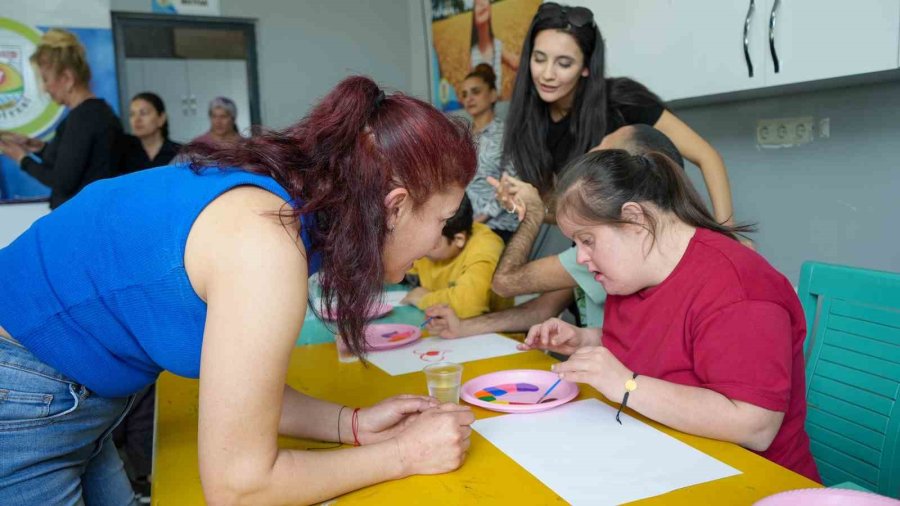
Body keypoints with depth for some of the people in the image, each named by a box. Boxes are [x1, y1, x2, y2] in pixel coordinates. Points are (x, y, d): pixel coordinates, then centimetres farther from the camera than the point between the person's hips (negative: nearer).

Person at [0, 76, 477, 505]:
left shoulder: (287, 200, -4)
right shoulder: (267, 243, -30)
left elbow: (236, 386, 4)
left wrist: (353, 424, -5)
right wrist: (404, 454, -15)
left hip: (73, 398, 8)